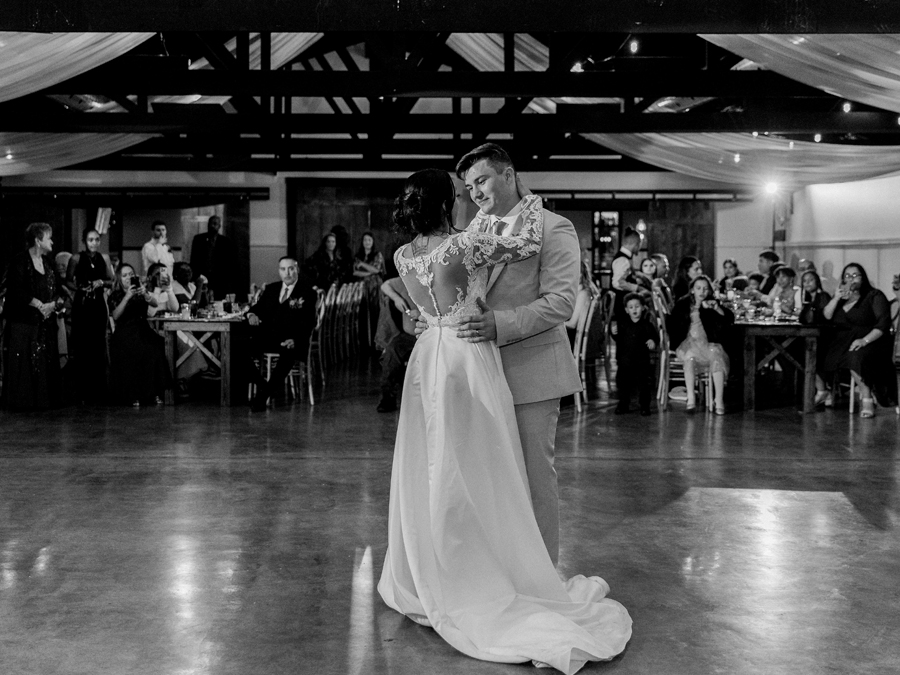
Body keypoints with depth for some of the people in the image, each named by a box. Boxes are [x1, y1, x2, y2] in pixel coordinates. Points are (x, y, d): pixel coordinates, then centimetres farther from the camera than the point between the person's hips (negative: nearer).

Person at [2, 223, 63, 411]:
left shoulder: (48, 262, 14)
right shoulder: (20, 261, -8)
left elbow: (57, 289, 15)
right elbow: (17, 291, -16)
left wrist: (55, 303, -5)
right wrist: (40, 305, -16)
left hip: (46, 321, 7)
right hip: (24, 322, -7)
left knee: (46, 359, 6)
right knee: (25, 361, -6)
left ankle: (45, 399, 12)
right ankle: (24, 400, 0)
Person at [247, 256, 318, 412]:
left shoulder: (307, 292, 4)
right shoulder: (271, 289, 21)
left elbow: (308, 322, -7)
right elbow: (258, 307, 21)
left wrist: (295, 340, -25)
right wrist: (252, 314, -7)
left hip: (290, 340, -5)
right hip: (267, 337, 5)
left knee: (288, 352, -39)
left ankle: (264, 395, -29)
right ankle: (261, 385, -5)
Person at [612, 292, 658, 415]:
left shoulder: (647, 325, 1)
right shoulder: (622, 325, 6)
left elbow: (655, 336, 3)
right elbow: (618, 341, 8)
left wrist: (653, 342, -18)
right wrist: (615, 334, -12)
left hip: (642, 361, -2)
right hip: (625, 361, 2)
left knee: (644, 384, 1)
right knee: (623, 383, 7)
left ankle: (644, 406, 13)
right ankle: (623, 405, 22)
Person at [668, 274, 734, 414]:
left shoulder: (712, 303, 13)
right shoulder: (682, 304, 11)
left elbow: (729, 319, 0)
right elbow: (672, 325, 10)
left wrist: (717, 308, -16)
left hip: (708, 342, 1)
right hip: (688, 342, -1)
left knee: (717, 357, -32)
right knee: (690, 355, -36)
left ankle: (719, 401, -35)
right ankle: (691, 398, -39)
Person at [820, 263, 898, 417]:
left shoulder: (874, 296, 3)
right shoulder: (841, 298, 20)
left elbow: (883, 324, -9)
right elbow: (825, 317, 7)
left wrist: (864, 340, -23)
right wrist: (837, 298, -7)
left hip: (869, 342, -6)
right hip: (841, 343, 6)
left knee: (855, 357, -38)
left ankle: (867, 399, -28)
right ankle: (822, 392, 8)